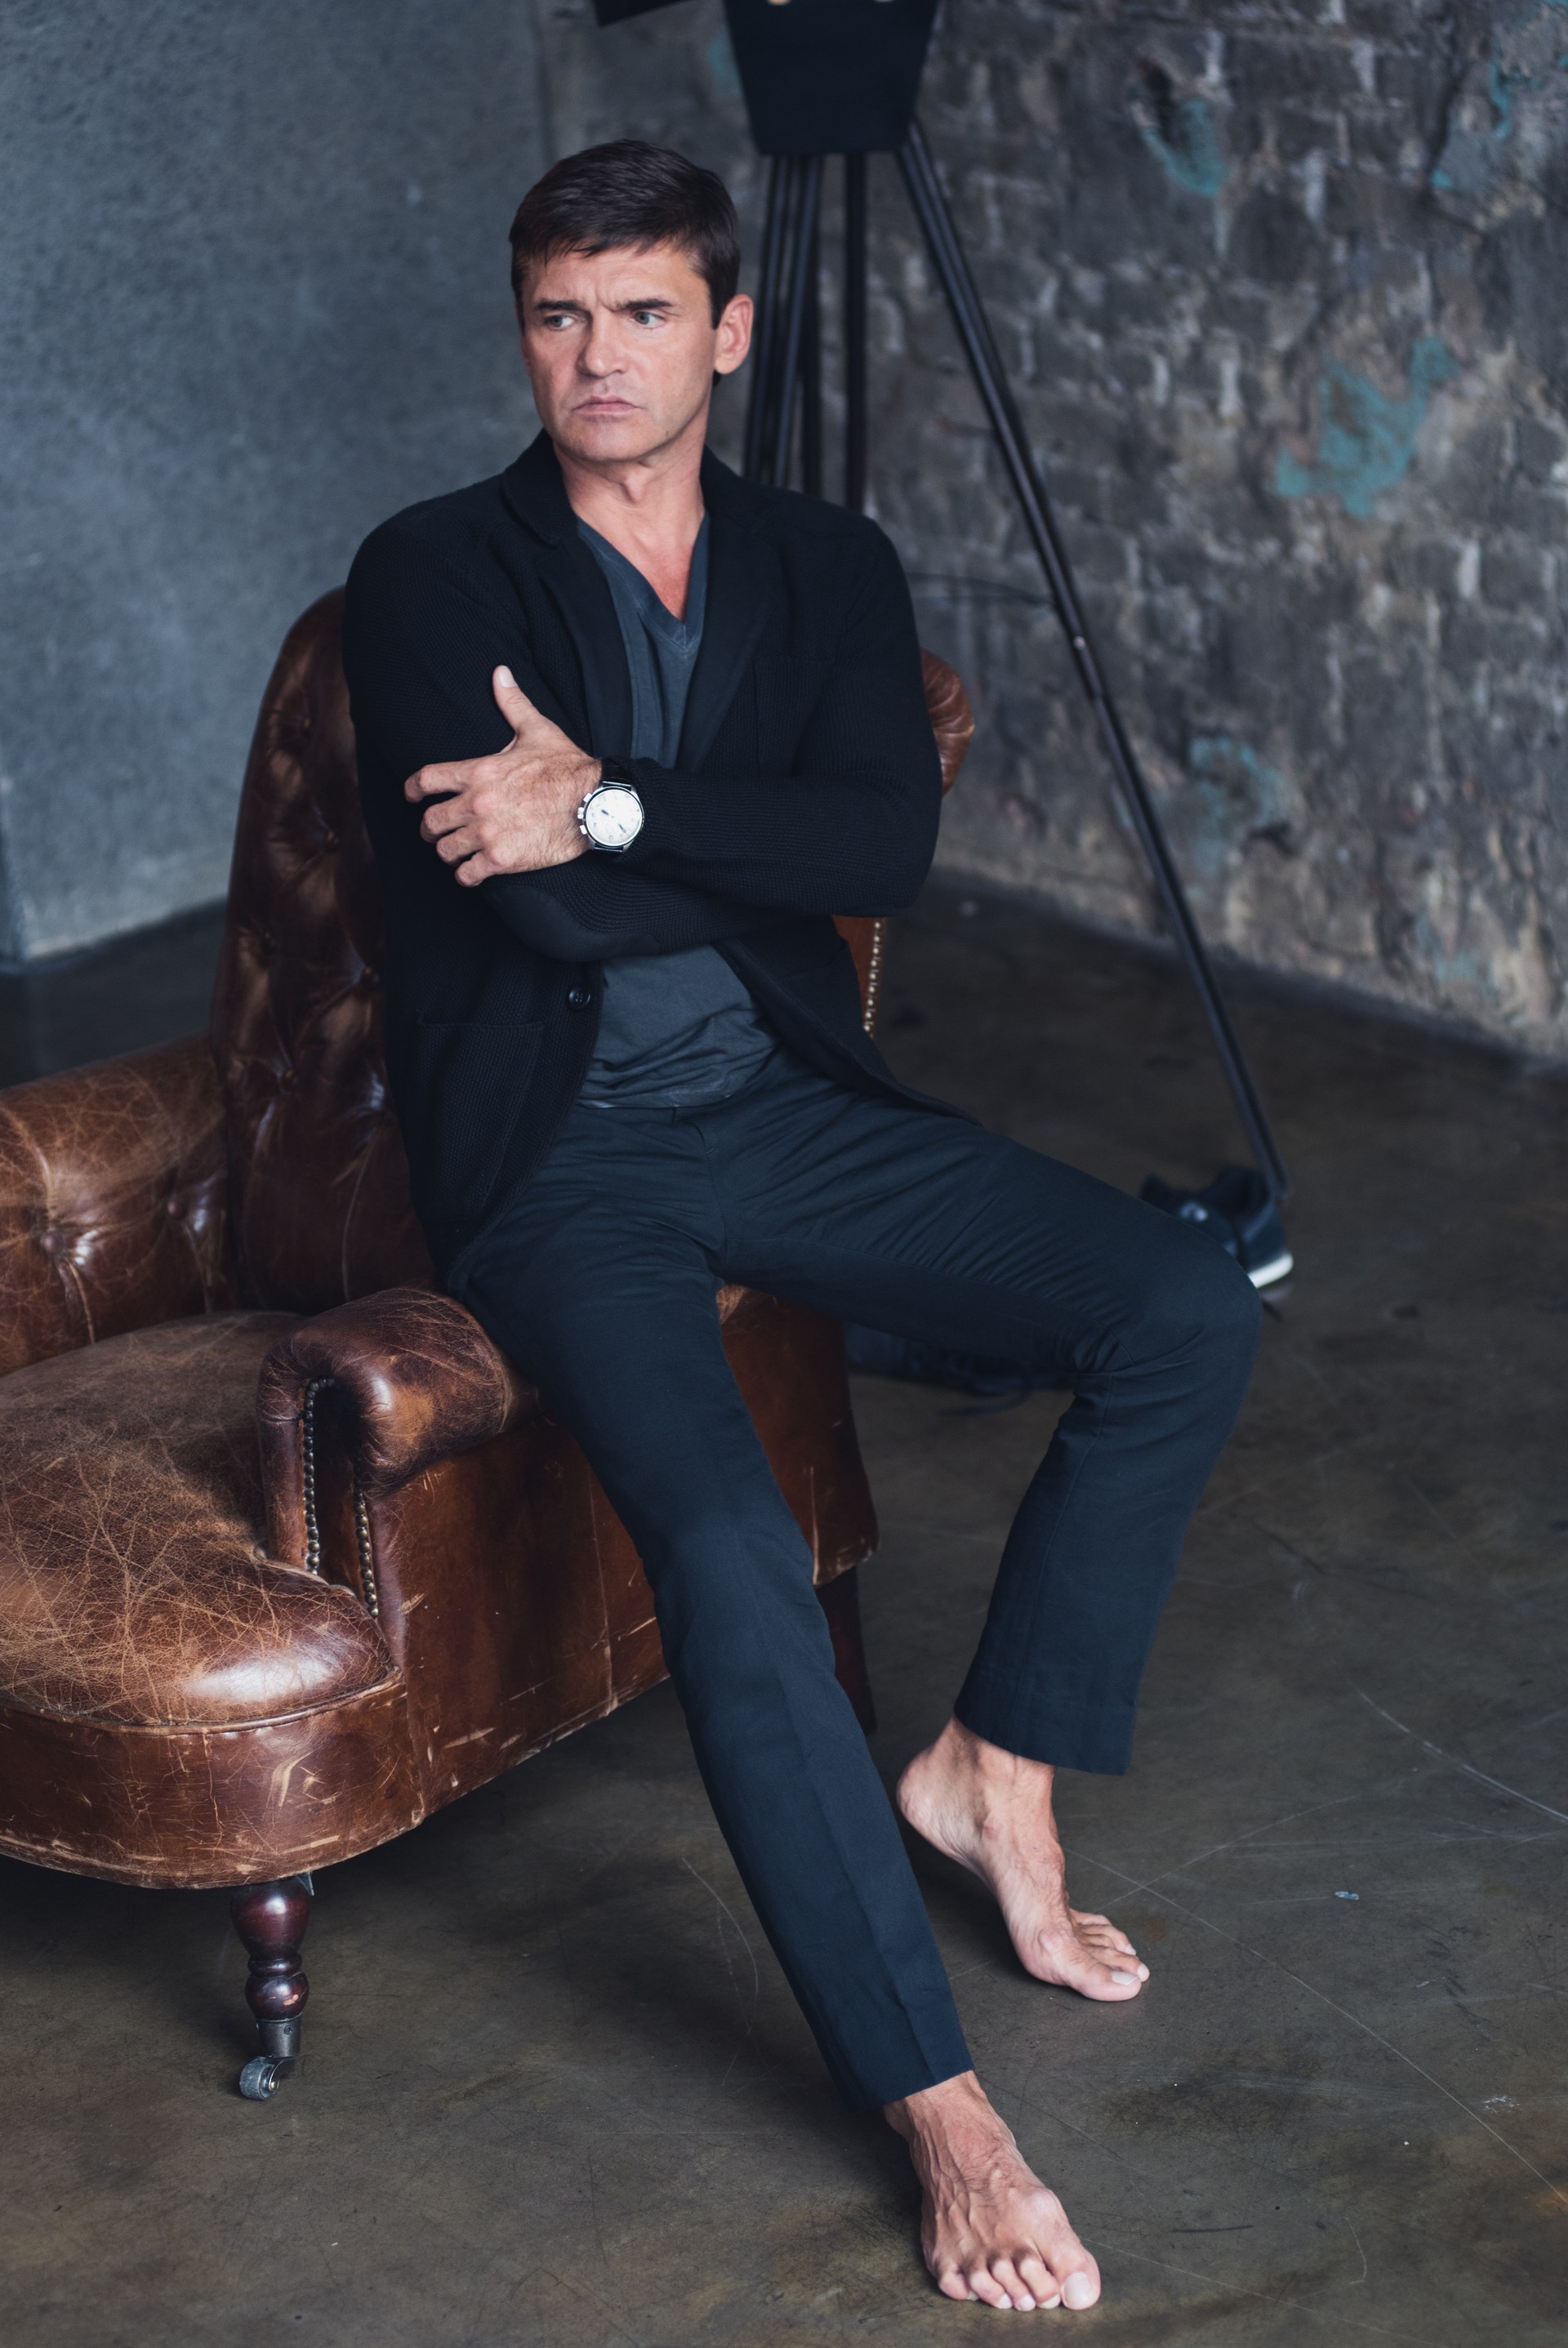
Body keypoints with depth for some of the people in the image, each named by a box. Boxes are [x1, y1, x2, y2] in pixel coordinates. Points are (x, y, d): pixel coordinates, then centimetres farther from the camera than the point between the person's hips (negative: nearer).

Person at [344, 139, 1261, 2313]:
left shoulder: (830, 570, 8)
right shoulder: (433, 573, -3)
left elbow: (891, 848, -10)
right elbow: (547, 903, -16)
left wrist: (620, 808, -18)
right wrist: (760, 850, -5)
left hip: (785, 1104, 5)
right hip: (555, 1157, -4)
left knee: (1189, 1313, -13)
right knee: (729, 1547, -29)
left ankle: (994, 1769, 4)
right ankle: (940, 2109, -21)